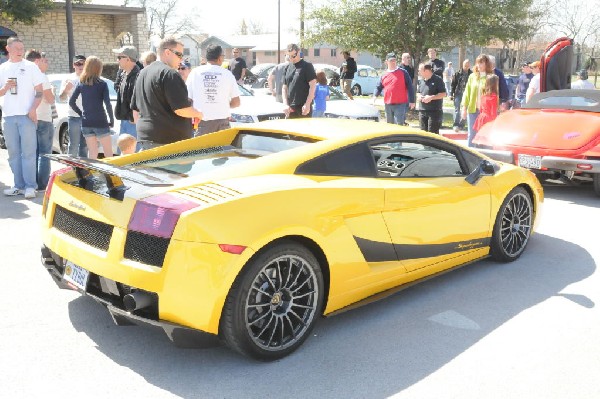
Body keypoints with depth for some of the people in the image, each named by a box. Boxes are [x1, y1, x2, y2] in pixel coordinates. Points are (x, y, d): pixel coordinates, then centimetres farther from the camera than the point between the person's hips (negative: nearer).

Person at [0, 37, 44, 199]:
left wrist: (33, 109, -12)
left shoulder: (31, 67, 4)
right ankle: (19, 185, 11)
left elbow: (39, 91, 0)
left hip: (26, 115, -4)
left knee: (28, 152, -6)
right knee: (14, 153, 6)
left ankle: (30, 186, -5)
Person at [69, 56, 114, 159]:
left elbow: (71, 102, 7)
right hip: (100, 123, -5)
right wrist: (112, 120, -2)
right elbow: (108, 104, -13)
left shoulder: (81, 83, 5)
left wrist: (81, 113, 14)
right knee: (108, 154, 3)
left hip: (86, 123, 5)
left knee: (92, 153, 11)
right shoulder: (102, 84, -8)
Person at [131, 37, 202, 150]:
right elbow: (181, 109, -18)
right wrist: (198, 114, 0)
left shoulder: (142, 74, 16)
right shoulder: (169, 74, -13)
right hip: (170, 138, -9)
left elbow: (135, 109, 21)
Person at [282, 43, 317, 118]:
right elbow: (284, 88, 16)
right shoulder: (287, 68, 13)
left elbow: (313, 86, -8)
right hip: (290, 108, 6)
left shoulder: (307, 66, -3)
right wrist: (285, 104, 3)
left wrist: (307, 104, -15)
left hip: (303, 108, -5)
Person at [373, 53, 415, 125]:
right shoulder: (384, 75, 12)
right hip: (388, 105, 5)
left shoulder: (403, 72, 0)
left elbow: (409, 87, 0)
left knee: (399, 125, -11)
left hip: (400, 104, -4)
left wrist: (412, 101, -5)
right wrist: (375, 96, -7)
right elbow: (379, 87, 15)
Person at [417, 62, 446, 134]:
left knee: (433, 133, -8)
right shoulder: (422, 81, 14)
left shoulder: (437, 80, -8)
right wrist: (419, 96, 3)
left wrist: (431, 97, -19)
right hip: (422, 111, 7)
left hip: (434, 111, -7)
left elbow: (443, 94, -11)